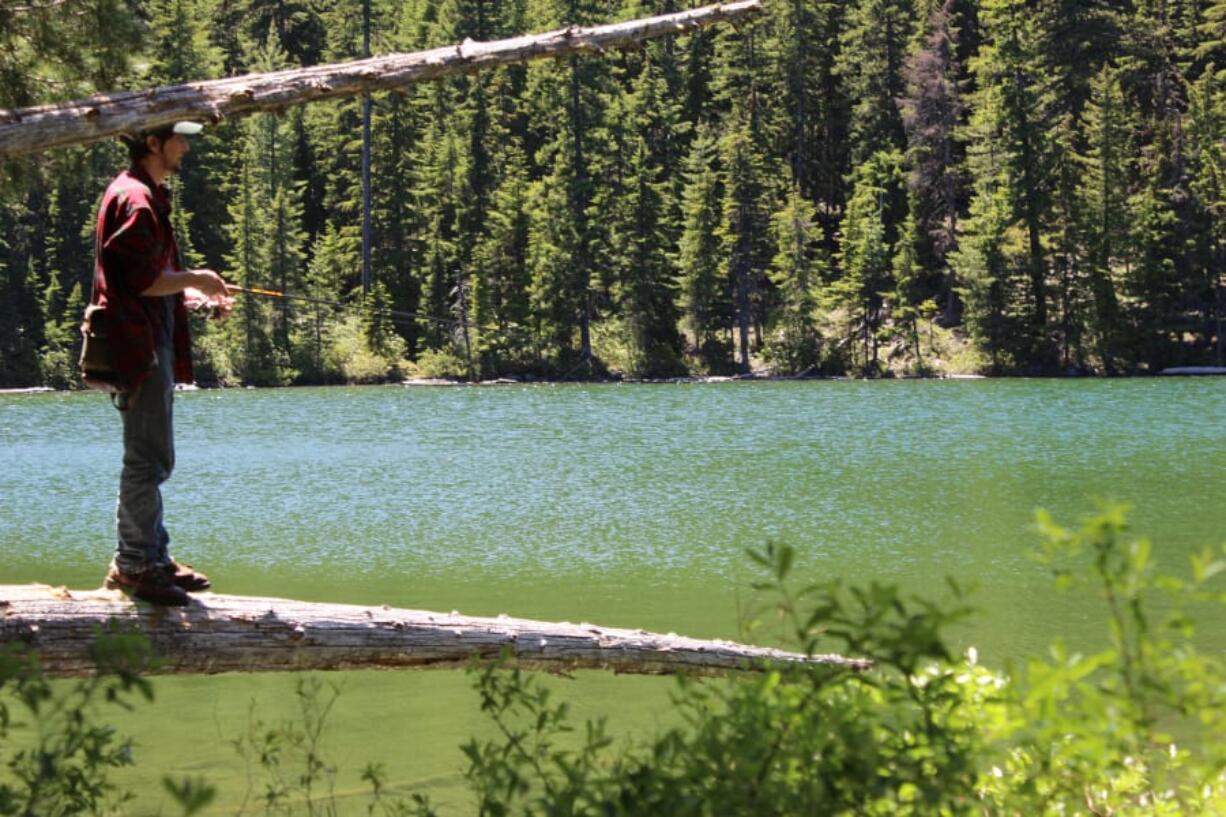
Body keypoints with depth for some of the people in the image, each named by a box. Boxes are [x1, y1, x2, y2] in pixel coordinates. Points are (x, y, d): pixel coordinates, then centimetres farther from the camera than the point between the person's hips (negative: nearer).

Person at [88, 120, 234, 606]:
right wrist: (195, 279, -9)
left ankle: (151, 558, 23)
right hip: (139, 347, -11)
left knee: (150, 460, 16)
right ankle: (137, 565, -3)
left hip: (155, 343, 11)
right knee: (148, 460, -7)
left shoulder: (149, 196, 19)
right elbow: (141, 281, -22)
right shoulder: (135, 199, -16)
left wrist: (198, 299, 10)